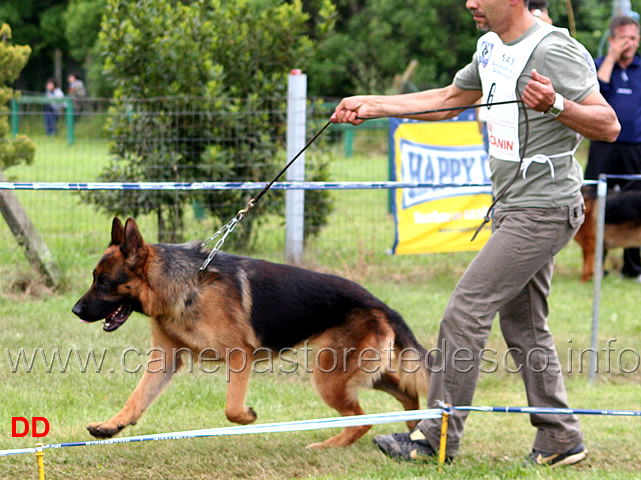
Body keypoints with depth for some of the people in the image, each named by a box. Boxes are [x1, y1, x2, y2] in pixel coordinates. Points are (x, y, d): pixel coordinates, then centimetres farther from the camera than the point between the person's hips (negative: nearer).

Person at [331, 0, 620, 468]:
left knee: (466, 310, -9)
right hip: (515, 207, 10)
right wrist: (373, 105, 19)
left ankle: (437, 435, -3)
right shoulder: (492, 48, 12)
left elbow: (609, 125, -18)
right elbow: (448, 100, 25)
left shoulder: (553, 51, -17)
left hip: (543, 211, -10)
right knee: (523, 324, 11)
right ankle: (559, 438, 17)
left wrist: (555, 105, -35)